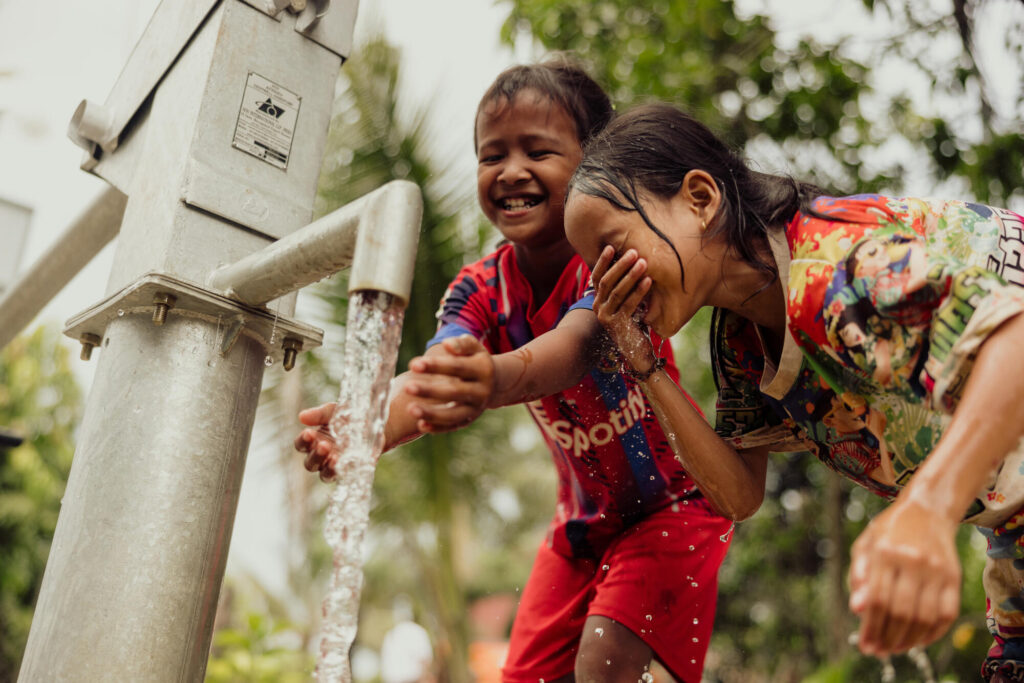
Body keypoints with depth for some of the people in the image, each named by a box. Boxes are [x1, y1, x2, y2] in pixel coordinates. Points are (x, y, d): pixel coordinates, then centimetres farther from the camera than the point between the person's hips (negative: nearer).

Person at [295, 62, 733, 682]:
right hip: (583, 520, 5)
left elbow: (581, 342, -47)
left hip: (674, 501, -5)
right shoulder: (481, 289, -10)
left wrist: (496, 379, -70)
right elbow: (432, 375, -30)